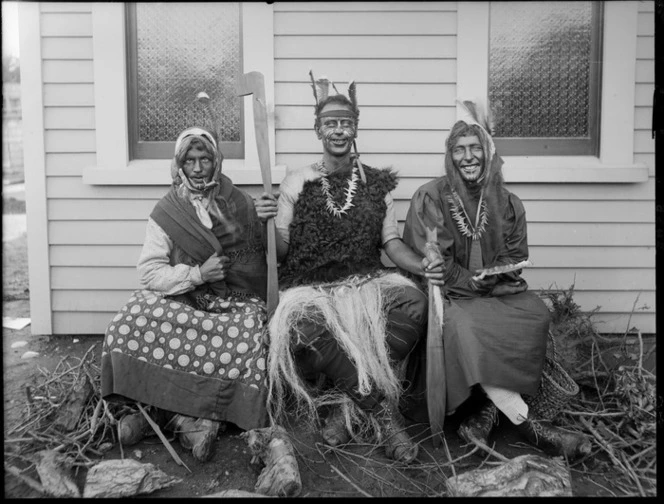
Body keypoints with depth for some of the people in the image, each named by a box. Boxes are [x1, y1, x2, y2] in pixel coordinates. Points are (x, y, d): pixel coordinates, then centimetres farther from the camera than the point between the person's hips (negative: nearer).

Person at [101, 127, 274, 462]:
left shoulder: (241, 204, 10)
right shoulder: (166, 212, 6)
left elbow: (264, 256, 14)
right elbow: (148, 272, -3)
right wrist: (197, 275, -14)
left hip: (235, 301, 0)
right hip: (180, 300, 0)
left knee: (249, 336, -33)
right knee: (130, 327, -29)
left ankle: (162, 412, -22)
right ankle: (186, 419, -19)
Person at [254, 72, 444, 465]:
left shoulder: (377, 183, 11)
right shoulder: (296, 182, 6)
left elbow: (391, 242, 6)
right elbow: (281, 251, 4)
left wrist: (422, 265, -13)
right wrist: (268, 221, -16)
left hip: (367, 281, 2)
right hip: (310, 286, -1)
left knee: (414, 301, -28)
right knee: (304, 324, -35)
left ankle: (353, 406, -18)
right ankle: (381, 409, -20)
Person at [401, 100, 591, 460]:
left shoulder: (507, 203, 12)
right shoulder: (430, 197, 1)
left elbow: (516, 256, 11)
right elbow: (426, 260, -4)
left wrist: (491, 277, -10)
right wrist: (470, 281, -14)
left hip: (499, 292, 4)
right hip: (450, 294, -3)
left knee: (536, 315, -27)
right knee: (463, 326, -35)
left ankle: (487, 413, -23)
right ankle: (529, 426, -32)